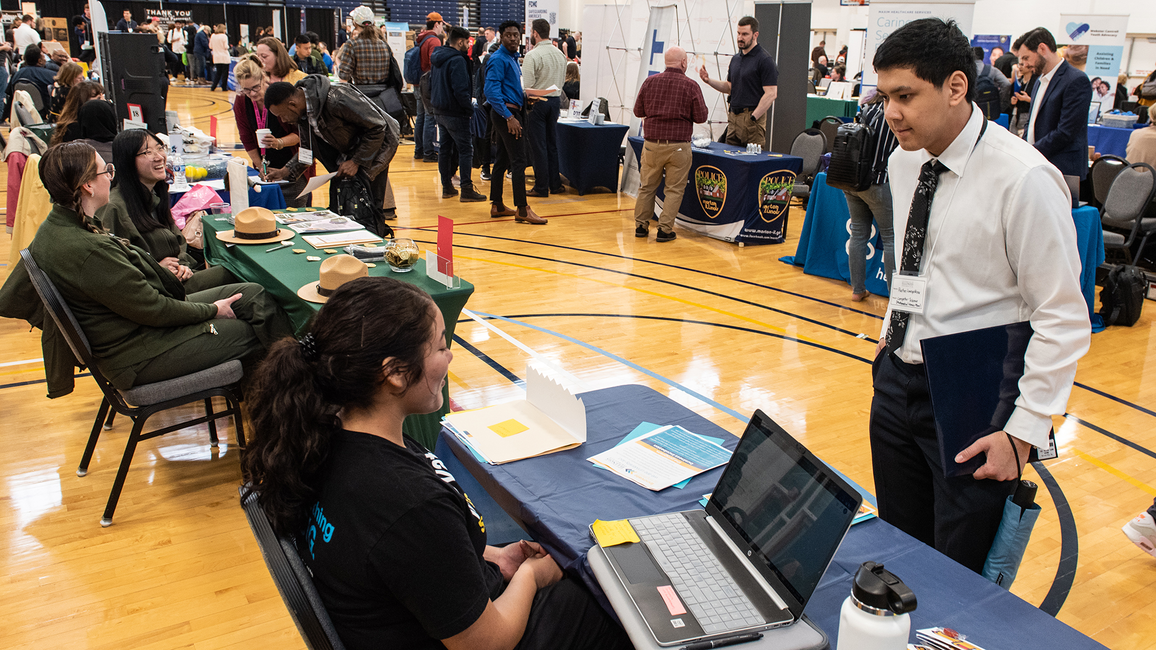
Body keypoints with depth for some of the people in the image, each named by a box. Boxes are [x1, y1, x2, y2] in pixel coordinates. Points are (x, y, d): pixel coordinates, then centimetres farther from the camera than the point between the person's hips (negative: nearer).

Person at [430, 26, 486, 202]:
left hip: (439, 111, 9)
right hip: (454, 113, -9)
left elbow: (432, 85, 20)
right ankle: (467, 190, -9)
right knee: (465, 149, -6)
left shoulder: (437, 57, 12)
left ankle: (446, 186, 18)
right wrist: (471, 109, -16)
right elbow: (460, 90, -23)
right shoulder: (457, 60, -17)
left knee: (445, 148, 14)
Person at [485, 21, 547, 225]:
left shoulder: (512, 58, 17)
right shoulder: (498, 59, -13)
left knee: (502, 160, 13)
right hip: (505, 113, -10)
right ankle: (522, 209, -11)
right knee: (518, 160, -12)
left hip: (511, 112, 10)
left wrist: (525, 97, 10)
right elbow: (492, 91, -22)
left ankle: (497, 205, 19)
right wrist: (509, 117, -26)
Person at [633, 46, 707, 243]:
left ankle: (641, 225, 19)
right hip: (678, 146, -3)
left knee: (647, 186, 14)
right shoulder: (691, 86, -6)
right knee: (674, 189, 6)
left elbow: (638, 111, 8)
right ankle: (665, 230, 5)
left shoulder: (650, 82, 1)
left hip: (652, 144, 3)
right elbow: (701, 117, -4)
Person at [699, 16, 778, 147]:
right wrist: (709, 80, 8)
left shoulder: (765, 60, -9)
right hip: (733, 115, 8)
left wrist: (753, 117, -17)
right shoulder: (735, 59, 16)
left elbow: (771, 94, -14)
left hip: (752, 117, -8)